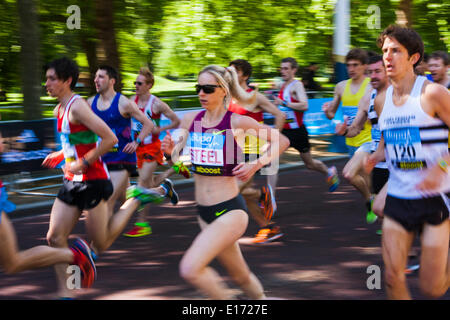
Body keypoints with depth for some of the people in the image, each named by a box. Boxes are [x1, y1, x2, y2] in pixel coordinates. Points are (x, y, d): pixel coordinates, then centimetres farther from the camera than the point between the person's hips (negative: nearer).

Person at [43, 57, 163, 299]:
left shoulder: (77, 107, -17)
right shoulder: (59, 110, 11)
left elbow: (110, 139, -24)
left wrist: (83, 163, -20)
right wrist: (61, 156, 13)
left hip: (92, 182, -9)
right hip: (72, 182, 9)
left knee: (101, 245, 1)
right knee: (55, 238, -1)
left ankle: (135, 200, 16)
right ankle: (65, 292, 5)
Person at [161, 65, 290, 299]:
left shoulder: (237, 122, -11)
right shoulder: (190, 120, 2)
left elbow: (281, 141, -1)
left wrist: (256, 164, -15)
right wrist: (171, 150, -13)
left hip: (230, 211, -6)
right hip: (204, 212, 6)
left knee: (189, 269, -21)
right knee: (240, 276, 19)